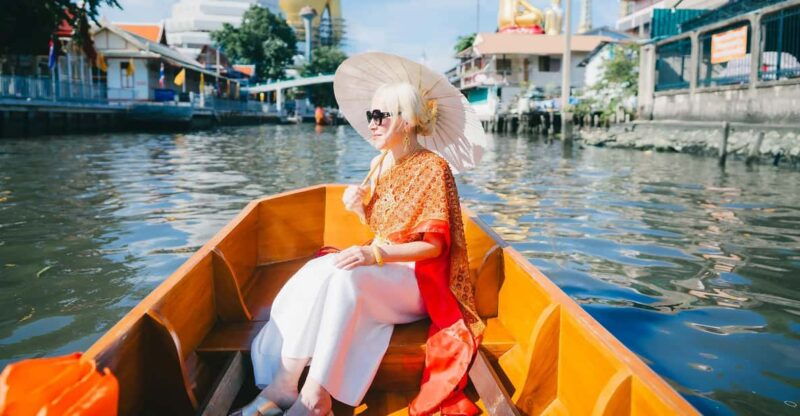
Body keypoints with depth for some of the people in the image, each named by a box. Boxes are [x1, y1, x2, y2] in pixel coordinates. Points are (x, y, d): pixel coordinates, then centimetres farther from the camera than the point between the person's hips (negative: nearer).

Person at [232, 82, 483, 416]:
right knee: (313, 272, -23)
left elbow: (433, 245, -14)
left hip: (414, 278, -6)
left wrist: (375, 255, -28)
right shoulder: (379, 164, 12)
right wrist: (360, 208, -2)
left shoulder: (432, 168, -9)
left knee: (342, 275, -34)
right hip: (377, 268, 7)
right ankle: (281, 384, -28)